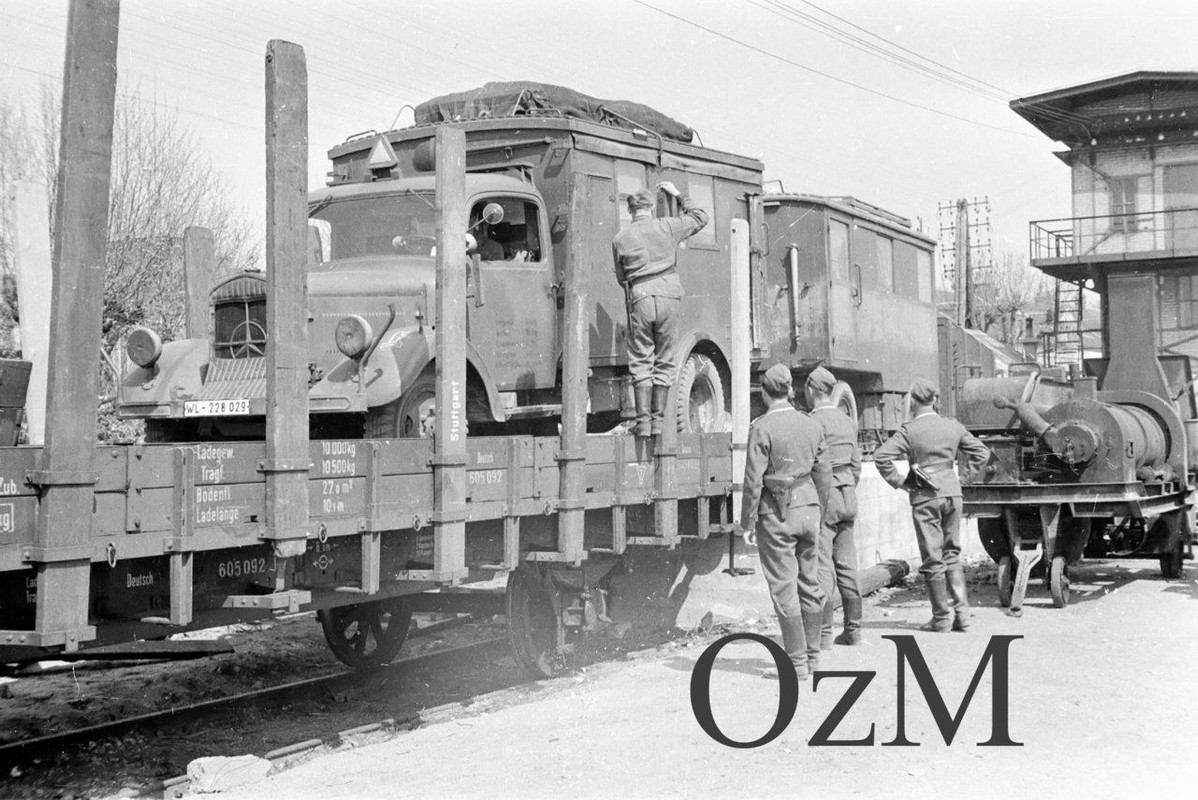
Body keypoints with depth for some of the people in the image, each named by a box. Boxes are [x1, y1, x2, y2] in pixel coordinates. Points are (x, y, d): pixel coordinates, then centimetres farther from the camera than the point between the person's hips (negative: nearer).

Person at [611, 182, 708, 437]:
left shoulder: (620, 239, 7)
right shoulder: (667, 228, 6)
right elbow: (700, 218, 21)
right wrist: (678, 196, 32)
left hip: (639, 299, 0)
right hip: (668, 296, 0)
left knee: (640, 362, 4)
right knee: (665, 362, 7)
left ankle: (643, 420, -4)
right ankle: (658, 420, 3)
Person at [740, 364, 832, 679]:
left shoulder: (762, 427, -12)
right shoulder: (812, 425, 5)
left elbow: (754, 479, -13)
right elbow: (823, 476, 10)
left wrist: (748, 522, -6)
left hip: (776, 513, -6)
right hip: (808, 509, 6)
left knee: (784, 588, -1)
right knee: (810, 584, 13)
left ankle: (796, 661, 0)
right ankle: (812, 655, 20)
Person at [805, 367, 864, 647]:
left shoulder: (815, 421, -12)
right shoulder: (847, 421, 12)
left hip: (822, 497, -8)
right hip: (848, 496, 8)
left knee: (822, 566, -7)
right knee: (847, 565, 11)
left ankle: (822, 632, -7)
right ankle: (853, 629, 15)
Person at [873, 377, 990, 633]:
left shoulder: (909, 431, -8)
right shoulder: (954, 427, 6)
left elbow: (881, 456, -17)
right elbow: (981, 452, 11)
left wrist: (898, 482, -6)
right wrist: (963, 477, 13)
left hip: (925, 496, -4)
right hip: (952, 492, 4)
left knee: (933, 558, 2)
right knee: (952, 553, 15)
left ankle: (941, 618, 5)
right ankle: (962, 612, 7)